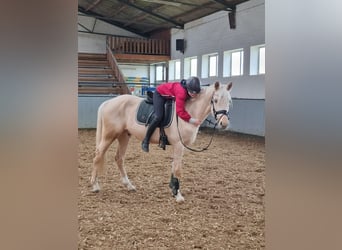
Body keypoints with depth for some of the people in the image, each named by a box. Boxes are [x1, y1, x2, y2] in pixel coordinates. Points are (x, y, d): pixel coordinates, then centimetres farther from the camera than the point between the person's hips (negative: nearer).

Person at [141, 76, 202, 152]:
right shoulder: (181, 92, -42)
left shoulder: (191, 92, -18)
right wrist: (191, 119, -45)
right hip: (160, 94, -9)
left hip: (170, 97, 9)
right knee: (159, 117, -24)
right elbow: (180, 111, -43)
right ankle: (145, 141, -12)